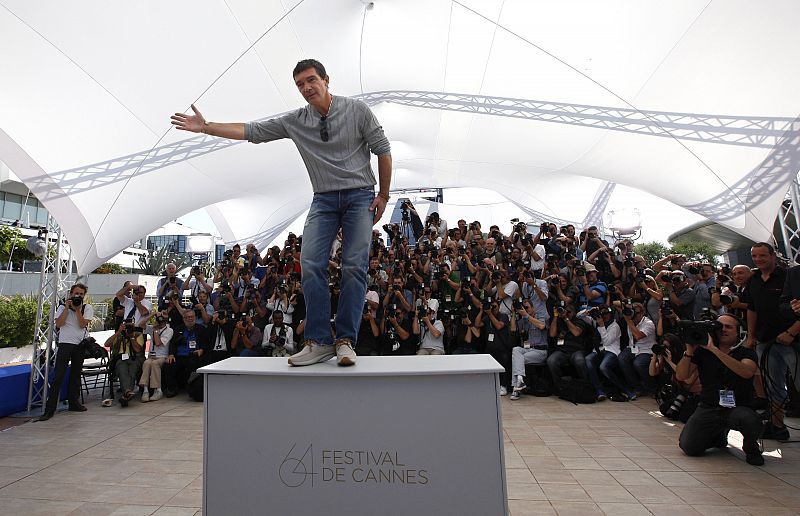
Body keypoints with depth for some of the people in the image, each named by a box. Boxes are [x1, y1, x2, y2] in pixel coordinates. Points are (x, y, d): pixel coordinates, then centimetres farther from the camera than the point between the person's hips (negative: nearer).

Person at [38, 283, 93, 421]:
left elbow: (83, 324, -7)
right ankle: (49, 409, -4)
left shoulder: (87, 308, 6)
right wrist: (67, 307, -10)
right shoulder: (62, 307, 4)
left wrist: (77, 309, -11)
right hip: (65, 343, -2)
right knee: (58, 376, -8)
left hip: (80, 345, 2)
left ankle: (74, 402, 22)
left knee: (76, 375, 10)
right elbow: (58, 324, -10)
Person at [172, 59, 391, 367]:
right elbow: (251, 131, 8)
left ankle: (345, 341, -8)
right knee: (311, 264, -15)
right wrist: (205, 127, 2)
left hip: (360, 196, -2)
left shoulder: (356, 110, 1)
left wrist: (383, 195, -1)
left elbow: (383, 150, 3)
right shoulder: (295, 121, 8)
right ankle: (319, 342, -11)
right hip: (323, 199, 3)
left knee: (354, 266, -13)